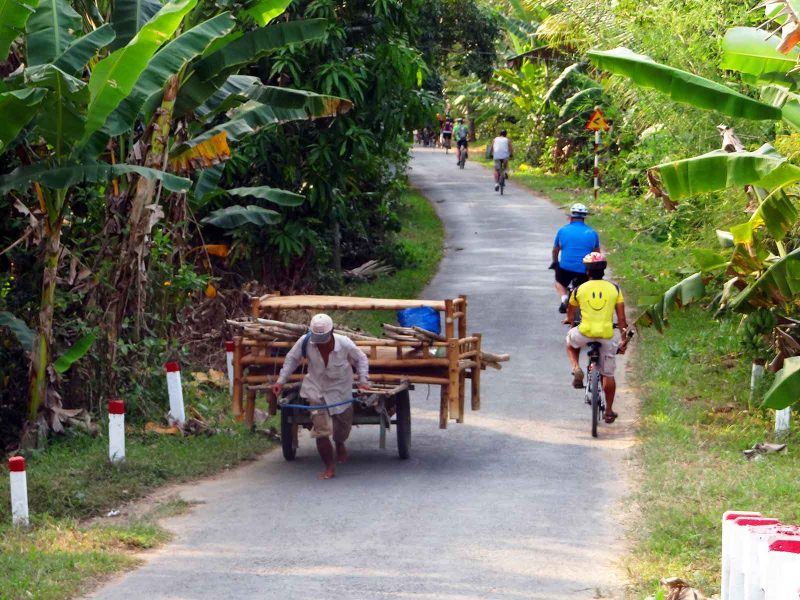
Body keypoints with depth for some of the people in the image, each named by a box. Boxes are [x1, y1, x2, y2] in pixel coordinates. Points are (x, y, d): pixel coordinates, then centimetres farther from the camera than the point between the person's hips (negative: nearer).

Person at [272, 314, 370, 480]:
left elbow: (361, 359, -4)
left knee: (343, 428, 16)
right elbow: (291, 359, -3)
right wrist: (281, 381, -7)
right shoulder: (305, 342, -20)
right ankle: (330, 467, 3)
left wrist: (363, 380, -15)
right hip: (317, 390, 0)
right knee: (321, 431, -11)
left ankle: (339, 444, 53)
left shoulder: (344, 344, -22)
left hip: (340, 391, 0)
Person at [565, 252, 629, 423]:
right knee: (608, 375, 16)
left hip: (585, 332, -1)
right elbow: (621, 317, 5)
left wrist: (569, 320, 43)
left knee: (570, 342, 35)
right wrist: (624, 338, 16)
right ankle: (609, 412, 22)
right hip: (607, 335, 1)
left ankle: (576, 369, 10)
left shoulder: (579, 289, 4)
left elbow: (570, 314, 20)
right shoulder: (614, 289, 4)